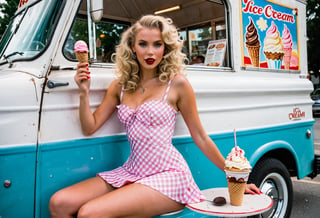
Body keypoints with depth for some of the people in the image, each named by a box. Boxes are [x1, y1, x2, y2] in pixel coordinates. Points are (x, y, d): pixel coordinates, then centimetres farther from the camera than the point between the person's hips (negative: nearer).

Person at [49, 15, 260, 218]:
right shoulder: (121, 85, 9)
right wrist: (84, 93, -5)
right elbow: (90, 127, 10)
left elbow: (201, 138, 2)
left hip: (168, 175, -5)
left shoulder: (177, 83, -4)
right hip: (132, 171, 5)